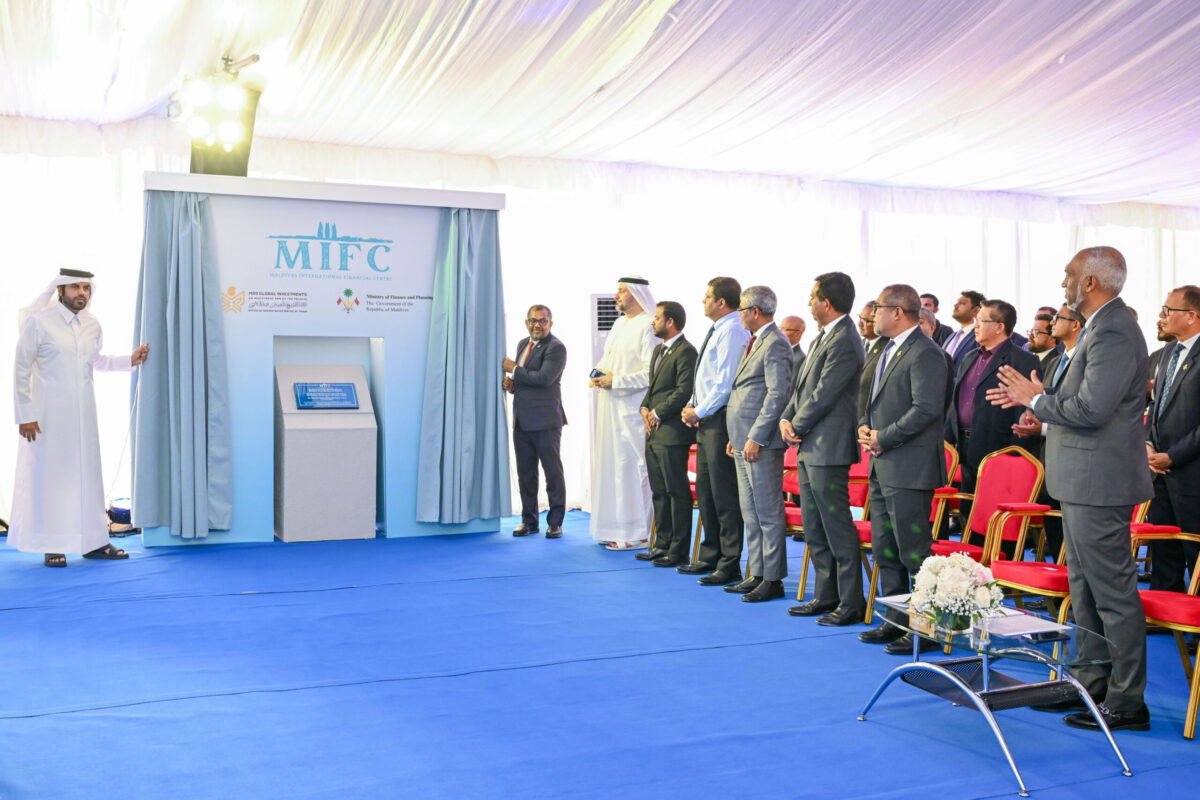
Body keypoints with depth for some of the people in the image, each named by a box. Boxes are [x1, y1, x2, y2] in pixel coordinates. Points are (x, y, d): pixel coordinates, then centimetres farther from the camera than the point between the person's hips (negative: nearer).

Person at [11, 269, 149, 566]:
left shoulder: (92, 325, 8)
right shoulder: (39, 322, -8)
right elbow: (21, 369, -6)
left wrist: (129, 360, 11)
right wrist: (25, 415, -10)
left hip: (83, 412, 5)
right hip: (49, 413, -5)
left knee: (88, 472, 6)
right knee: (50, 474, -1)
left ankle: (93, 542, 14)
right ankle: (52, 546, 8)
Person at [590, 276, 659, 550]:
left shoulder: (648, 327, -12)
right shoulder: (619, 324, 17)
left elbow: (652, 373, -19)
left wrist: (616, 380, -17)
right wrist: (599, 373, 7)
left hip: (632, 409, -9)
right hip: (611, 407, 9)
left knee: (631, 466, -7)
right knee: (611, 464, 11)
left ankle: (637, 533, -1)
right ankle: (616, 527, 19)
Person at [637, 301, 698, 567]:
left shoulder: (686, 351, -11)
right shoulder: (659, 350, 20)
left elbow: (684, 391, -18)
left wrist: (658, 413, -13)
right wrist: (645, 408, 5)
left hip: (672, 433, -10)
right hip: (654, 433, 10)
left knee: (677, 491, -4)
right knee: (659, 491, 14)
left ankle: (679, 551, 1)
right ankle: (663, 544, 22)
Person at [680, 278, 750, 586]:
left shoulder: (732, 332, -15)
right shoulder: (718, 331, 17)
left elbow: (725, 383, -20)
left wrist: (699, 411, -12)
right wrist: (693, 405, 9)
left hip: (720, 421, -10)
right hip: (706, 421, 10)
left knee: (724, 494, -6)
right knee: (705, 491, 15)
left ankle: (730, 565, 0)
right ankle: (710, 557, 26)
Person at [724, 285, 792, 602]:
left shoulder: (775, 344, -13)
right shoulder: (756, 342, 19)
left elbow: (778, 395, -19)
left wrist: (756, 438, -21)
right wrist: (736, 437, 19)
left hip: (761, 444, -10)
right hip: (745, 442, 10)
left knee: (768, 513, -4)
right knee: (751, 514, 14)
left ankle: (773, 579, 2)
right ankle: (756, 574, 21)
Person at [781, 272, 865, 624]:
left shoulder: (844, 342, -17)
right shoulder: (824, 337, 15)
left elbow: (823, 395, -18)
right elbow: (802, 386, 17)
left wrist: (797, 428, -7)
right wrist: (786, 420, 2)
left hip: (828, 449, -10)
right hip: (809, 449, 10)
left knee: (837, 528, -4)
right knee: (814, 529, 15)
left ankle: (852, 603, 4)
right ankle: (826, 596, 24)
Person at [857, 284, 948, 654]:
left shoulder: (925, 354, -13)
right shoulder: (889, 351, 18)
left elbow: (927, 409, -21)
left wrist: (884, 438, -16)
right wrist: (865, 426, 6)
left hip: (909, 469, -10)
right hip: (883, 468, 10)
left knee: (914, 552, -5)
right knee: (884, 551, 14)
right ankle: (895, 621, 24)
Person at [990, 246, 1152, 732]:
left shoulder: (1113, 332, -19)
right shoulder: (1102, 327, 15)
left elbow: (1090, 410, -26)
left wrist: (1036, 400, -12)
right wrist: (1034, 398, 10)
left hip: (1099, 482, -11)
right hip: (1085, 480, 11)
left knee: (1113, 591, -4)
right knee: (1085, 586, 17)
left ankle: (1127, 701, 5)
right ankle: (1092, 683, 28)